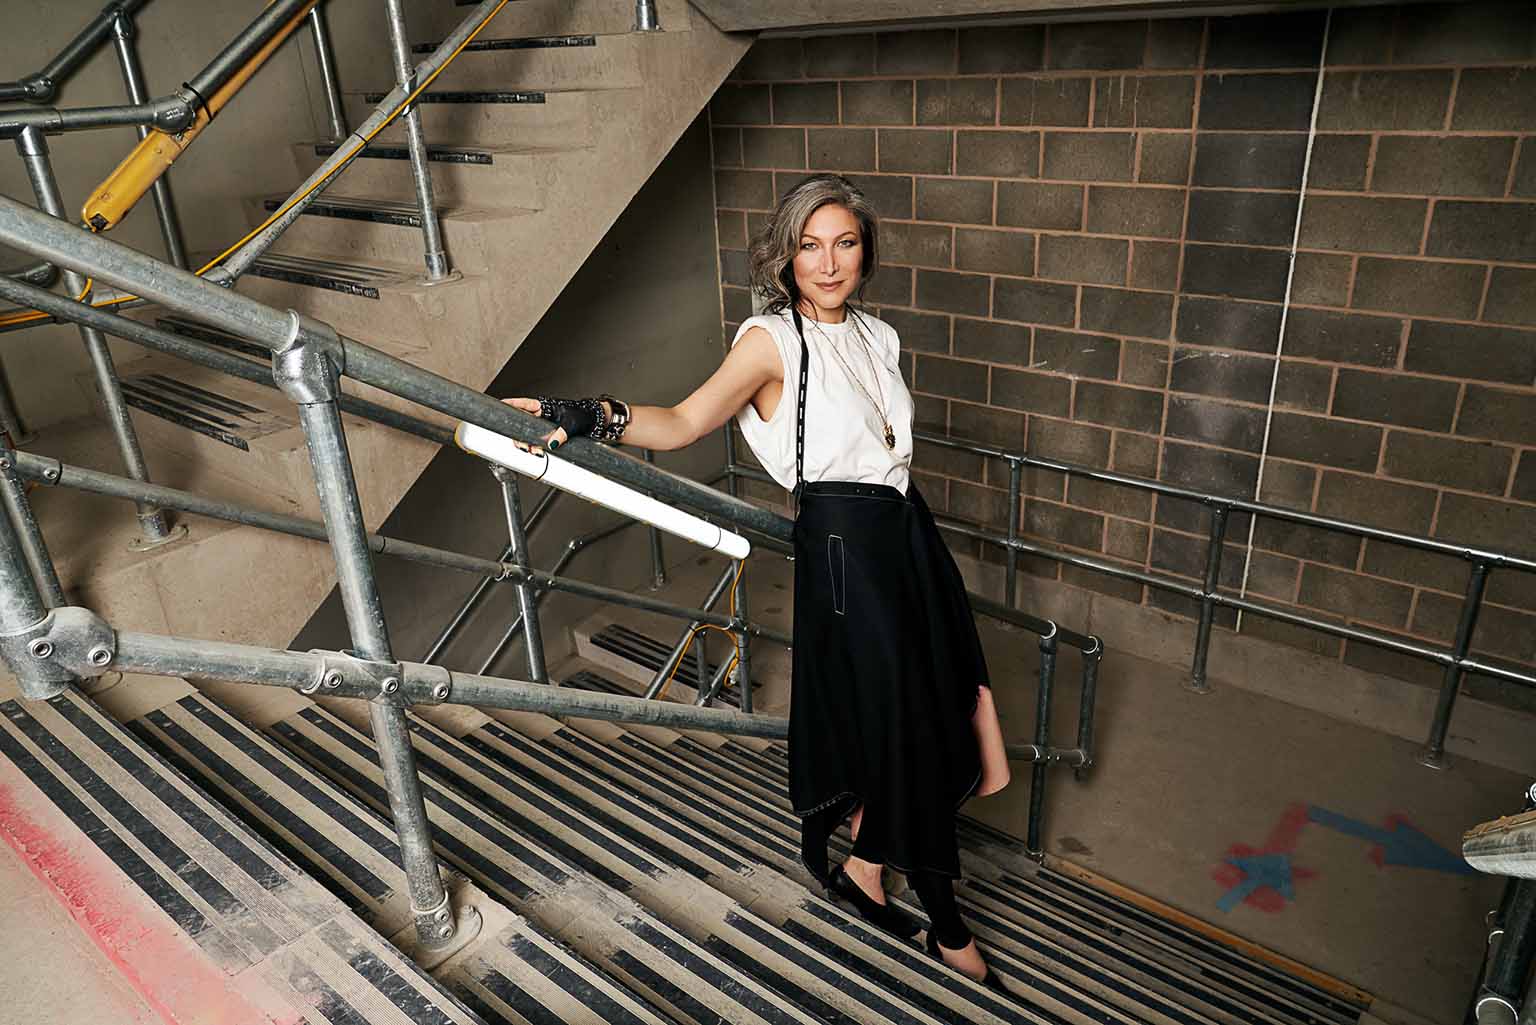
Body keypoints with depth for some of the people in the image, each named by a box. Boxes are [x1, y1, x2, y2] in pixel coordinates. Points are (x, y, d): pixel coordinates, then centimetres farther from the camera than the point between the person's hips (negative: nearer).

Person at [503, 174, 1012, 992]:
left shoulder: (875, 336, 11)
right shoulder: (772, 340, -11)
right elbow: (684, 421, -23)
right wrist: (598, 418, -40)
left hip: (903, 529, 8)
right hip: (843, 546, -8)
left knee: (915, 709, 12)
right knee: (899, 722, 1)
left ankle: (861, 869, 35)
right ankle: (948, 931, 22)